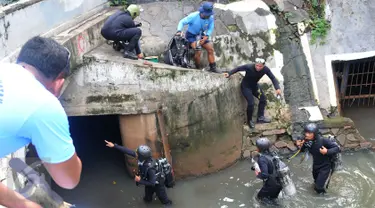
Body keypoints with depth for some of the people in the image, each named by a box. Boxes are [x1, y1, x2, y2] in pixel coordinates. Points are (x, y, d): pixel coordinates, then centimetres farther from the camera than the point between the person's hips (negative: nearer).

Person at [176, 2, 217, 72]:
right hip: (191, 35, -5)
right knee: (198, 51, -24)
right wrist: (179, 31, -34)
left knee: (210, 48, -8)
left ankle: (213, 68, 1)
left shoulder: (210, 18, -16)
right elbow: (182, 22, -18)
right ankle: (198, 69, -6)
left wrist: (205, 38, -22)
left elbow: (210, 29, -7)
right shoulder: (193, 16, -26)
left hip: (201, 35, 5)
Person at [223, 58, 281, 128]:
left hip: (254, 85, 5)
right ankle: (249, 120, 6)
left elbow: (273, 78, -17)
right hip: (246, 86, -5)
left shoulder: (265, 69, -21)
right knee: (251, 103, -16)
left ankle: (260, 117, 17)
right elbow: (238, 68, -17)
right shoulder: (249, 67, -32)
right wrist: (229, 73, -23)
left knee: (263, 99, 0)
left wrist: (277, 88, -30)